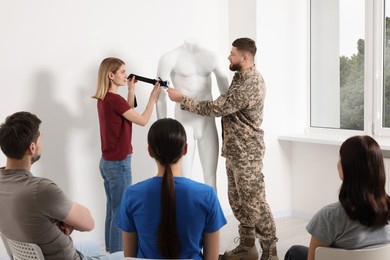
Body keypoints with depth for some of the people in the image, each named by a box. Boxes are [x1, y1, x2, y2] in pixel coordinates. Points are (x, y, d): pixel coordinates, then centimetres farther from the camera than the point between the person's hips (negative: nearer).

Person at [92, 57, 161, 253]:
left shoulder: (104, 98, 8)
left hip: (107, 162, 9)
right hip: (119, 163, -9)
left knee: (112, 210, 16)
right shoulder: (115, 99, -20)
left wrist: (131, 91, 12)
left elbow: (128, 114, 17)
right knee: (121, 212, 0)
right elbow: (143, 120, -13)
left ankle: (111, 251, 26)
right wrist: (153, 98, -2)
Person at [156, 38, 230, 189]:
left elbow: (225, 93, 12)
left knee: (211, 178, 5)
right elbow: (161, 96, -5)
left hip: (208, 122, 4)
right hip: (184, 122, -3)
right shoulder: (169, 59, -7)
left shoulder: (212, 57, 5)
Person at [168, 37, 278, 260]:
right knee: (238, 200, 14)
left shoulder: (251, 84, -23)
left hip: (247, 153, -10)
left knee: (255, 203, -3)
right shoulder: (241, 77, 10)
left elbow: (216, 108, -21)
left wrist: (182, 99, -13)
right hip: (234, 151, 10)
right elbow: (225, 106, 22)